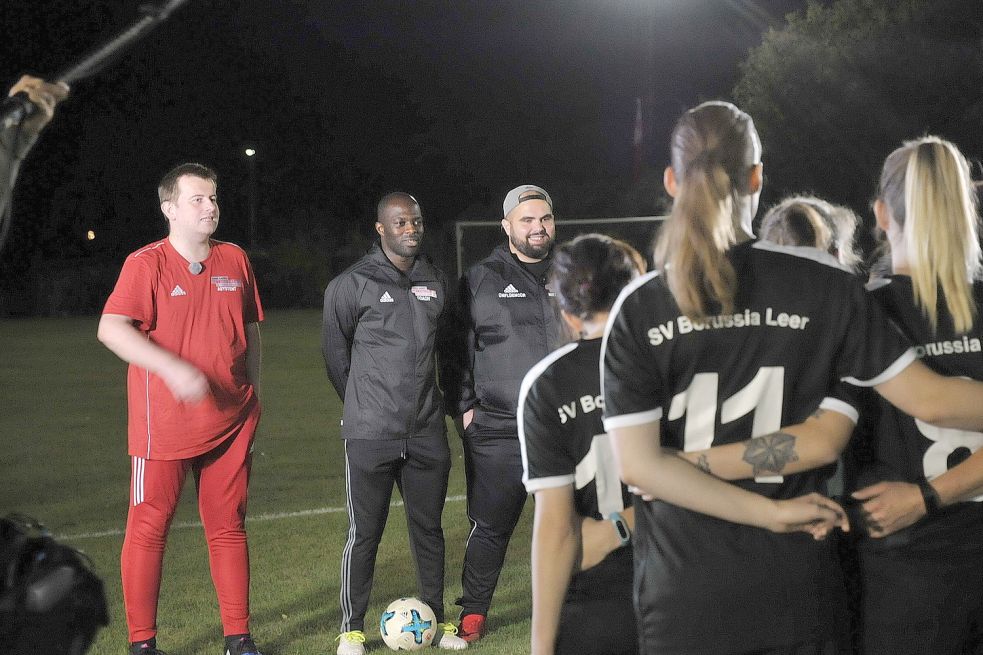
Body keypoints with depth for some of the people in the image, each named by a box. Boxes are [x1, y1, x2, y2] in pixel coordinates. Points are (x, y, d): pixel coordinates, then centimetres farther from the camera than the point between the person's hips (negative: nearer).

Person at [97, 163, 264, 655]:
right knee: (148, 528, 0)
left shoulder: (235, 260, 8)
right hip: (164, 424, -4)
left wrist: (252, 393, 15)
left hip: (230, 424, 4)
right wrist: (174, 370, -26)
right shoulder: (147, 263, -7)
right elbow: (111, 329, -18)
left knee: (228, 526, 9)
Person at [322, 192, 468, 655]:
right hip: (370, 435, -4)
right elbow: (335, 353, 5)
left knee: (429, 528, 11)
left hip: (427, 433, 4)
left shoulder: (435, 282, 9)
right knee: (364, 533, 0)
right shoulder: (351, 285, -5)